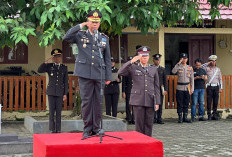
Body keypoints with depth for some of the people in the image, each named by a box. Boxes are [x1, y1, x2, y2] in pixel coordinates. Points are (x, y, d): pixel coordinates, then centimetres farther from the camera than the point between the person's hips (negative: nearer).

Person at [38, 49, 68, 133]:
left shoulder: (64, 68, 9)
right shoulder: (49, 66, 8)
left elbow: (65, 82, 7)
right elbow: (39, 70, -8)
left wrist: (65, 94, 2)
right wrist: (46, 62, -12)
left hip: (60, 92, 0)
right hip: (51, 92, 0)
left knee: (59, 111, 1)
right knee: (51, 111, -1)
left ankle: (58, 129, 6)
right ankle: (52, 129, 4)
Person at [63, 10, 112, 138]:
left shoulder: (104, 38, 14)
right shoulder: (80, 35, 8)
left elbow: (107, 59, 15)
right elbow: (66, 37, -10)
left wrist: (108, 77, 10)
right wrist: (80, 26, -9)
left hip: (99, 74, 2)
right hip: (85, 74, -2)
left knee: (98, 102, 3)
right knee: (86, 101, -1)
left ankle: (96, 129, 12)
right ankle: (87, 129, 7)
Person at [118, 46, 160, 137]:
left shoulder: (153, 69, 15)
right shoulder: (133, 68, 9)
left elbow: (156, 87, 13)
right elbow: (120, 72, -7)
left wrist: (157, 102, 6)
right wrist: (131, 61, -14)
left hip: (150, 101, 2)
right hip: (138, 101, -2)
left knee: (149, 124, 2)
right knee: (139, 123, -3)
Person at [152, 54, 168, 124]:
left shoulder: (162, 69, 12)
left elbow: (164, 80, 10)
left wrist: (165, 89, 2)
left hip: (160, 88, 2)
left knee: (160, 104, 1)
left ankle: (159, 119, 5)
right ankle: (154, 118, 2)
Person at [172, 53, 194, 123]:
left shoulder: (190, 68, 8)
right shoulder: (178, 67, 1)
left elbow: (192, 79, 8)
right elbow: (173, 71, -22)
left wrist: (192, 89, 2)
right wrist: (179, 63, -22)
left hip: (187, 88, 3)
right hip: (180, 88, -2)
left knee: (186, 104, 5)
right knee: (180, 104, -1)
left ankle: (185, 117, 13)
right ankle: (180, 118, 4)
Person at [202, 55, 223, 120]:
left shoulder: (218, 69, 13)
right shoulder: (207, 68, 3)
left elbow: (220, 79, 13)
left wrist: (221, 88, 7)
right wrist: (207, 63, -8)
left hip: (216, 86, 3)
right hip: (209, 87, -3)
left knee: (215, 101, 3)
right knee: (209, 101, -4)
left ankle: (214, 115, 9)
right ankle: (209, 115, 0)